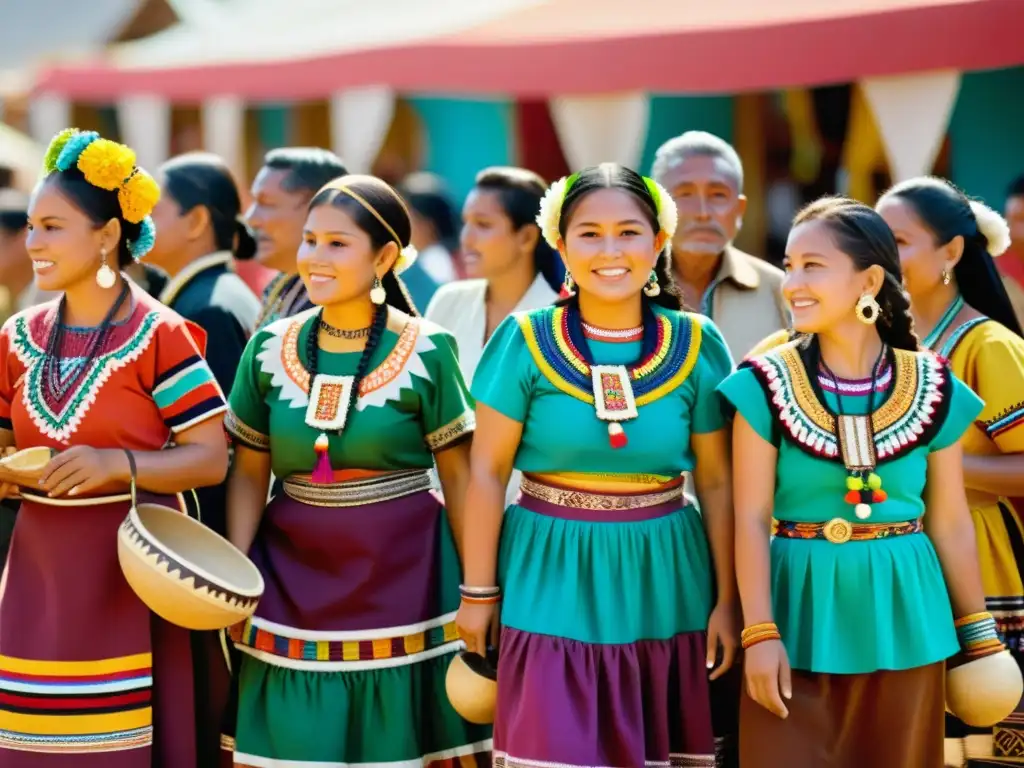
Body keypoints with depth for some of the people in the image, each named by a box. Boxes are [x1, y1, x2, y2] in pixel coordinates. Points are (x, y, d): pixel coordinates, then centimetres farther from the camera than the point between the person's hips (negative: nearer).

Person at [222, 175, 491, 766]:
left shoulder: (427, 351, -8)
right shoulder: (270, 348, 1)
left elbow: (458, 474, -3)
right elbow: (250, 473, 7)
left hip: (402, 577, -3)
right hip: (294, 578, 3)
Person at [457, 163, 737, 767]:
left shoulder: (697, 345, -1)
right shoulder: (526, 341, -6)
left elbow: (717, 483, 3)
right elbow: (488, 473, -2)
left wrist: (727, 600, 2)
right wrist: (479, 591, -1)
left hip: (663, 587, 2)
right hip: (554, 583, -2)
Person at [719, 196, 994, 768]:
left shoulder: (933, 387, -1)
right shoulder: (767, 384, -6)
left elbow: (950, 521, 5)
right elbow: (752, 517, -8)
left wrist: (979, 629, 8)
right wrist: (760, 632, -13)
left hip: (902, 613, 2)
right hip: (802, 611, -2)